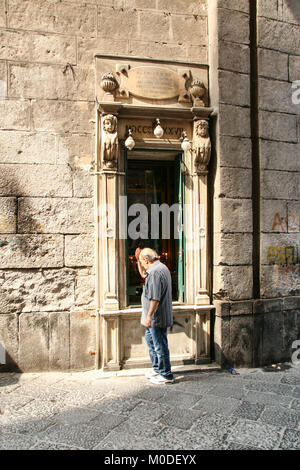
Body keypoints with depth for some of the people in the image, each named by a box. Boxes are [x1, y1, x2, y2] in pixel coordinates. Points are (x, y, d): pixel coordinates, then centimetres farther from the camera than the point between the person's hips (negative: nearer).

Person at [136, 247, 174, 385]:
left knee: (160, 345, 0)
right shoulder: (160, 267, 11)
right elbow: (143, 274, 29)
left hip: (157, 317, -11)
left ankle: (166, 375, 13)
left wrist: (149, 316, -24)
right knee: (149, 339, 23)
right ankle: (157, 368, 35)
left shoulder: (155, 272, -23)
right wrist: (138, 260, 18)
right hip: (155, 317, 11)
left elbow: (155, 298, -27)